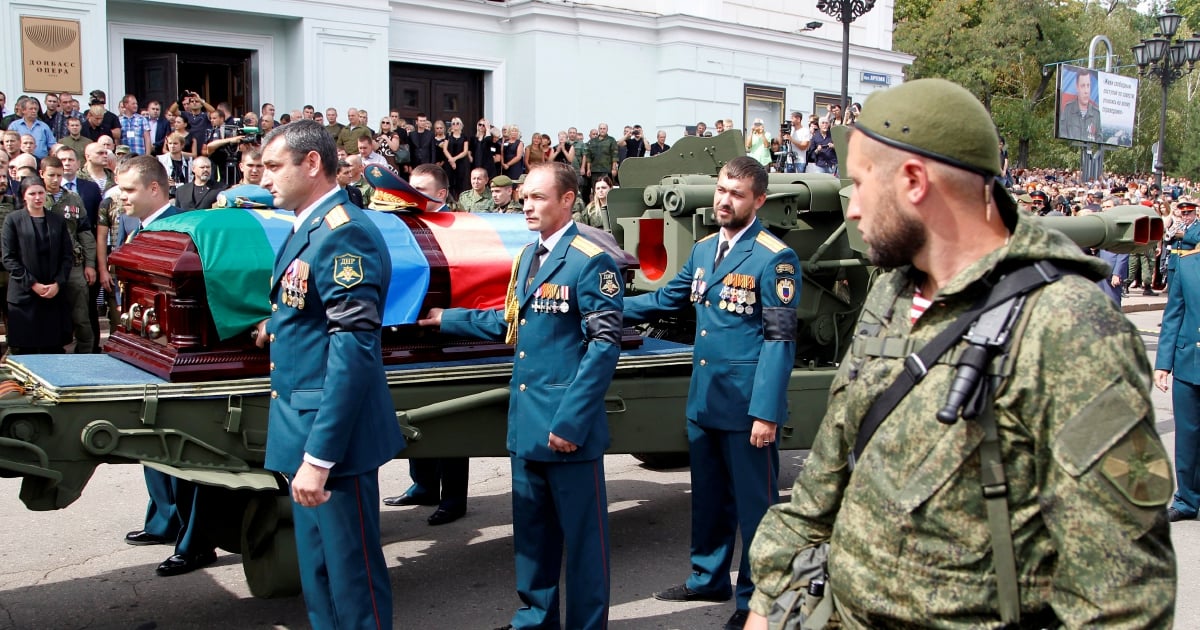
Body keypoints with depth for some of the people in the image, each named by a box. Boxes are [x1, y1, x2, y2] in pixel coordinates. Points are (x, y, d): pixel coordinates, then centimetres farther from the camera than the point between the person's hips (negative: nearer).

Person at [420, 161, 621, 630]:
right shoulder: (527, 257, 14)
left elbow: (605, 344, -17)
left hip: (567, 422, -8)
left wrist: (571, 420, -19)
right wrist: (447, 319, 23)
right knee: (531, 527, 18)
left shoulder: (590, 261, -13)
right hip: (525, 420, 8)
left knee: (581, 529, 4)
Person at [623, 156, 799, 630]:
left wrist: (766, 412, -20)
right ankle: (708, 578, 37)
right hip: (703, 400, 7)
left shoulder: (774, 258, -13)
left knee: (754, 502, 6)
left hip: (746, 407, -7)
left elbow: (779, 339, -16)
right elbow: (666, 299, 22)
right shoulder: (703, 250, 9)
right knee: (708, 498, 20)